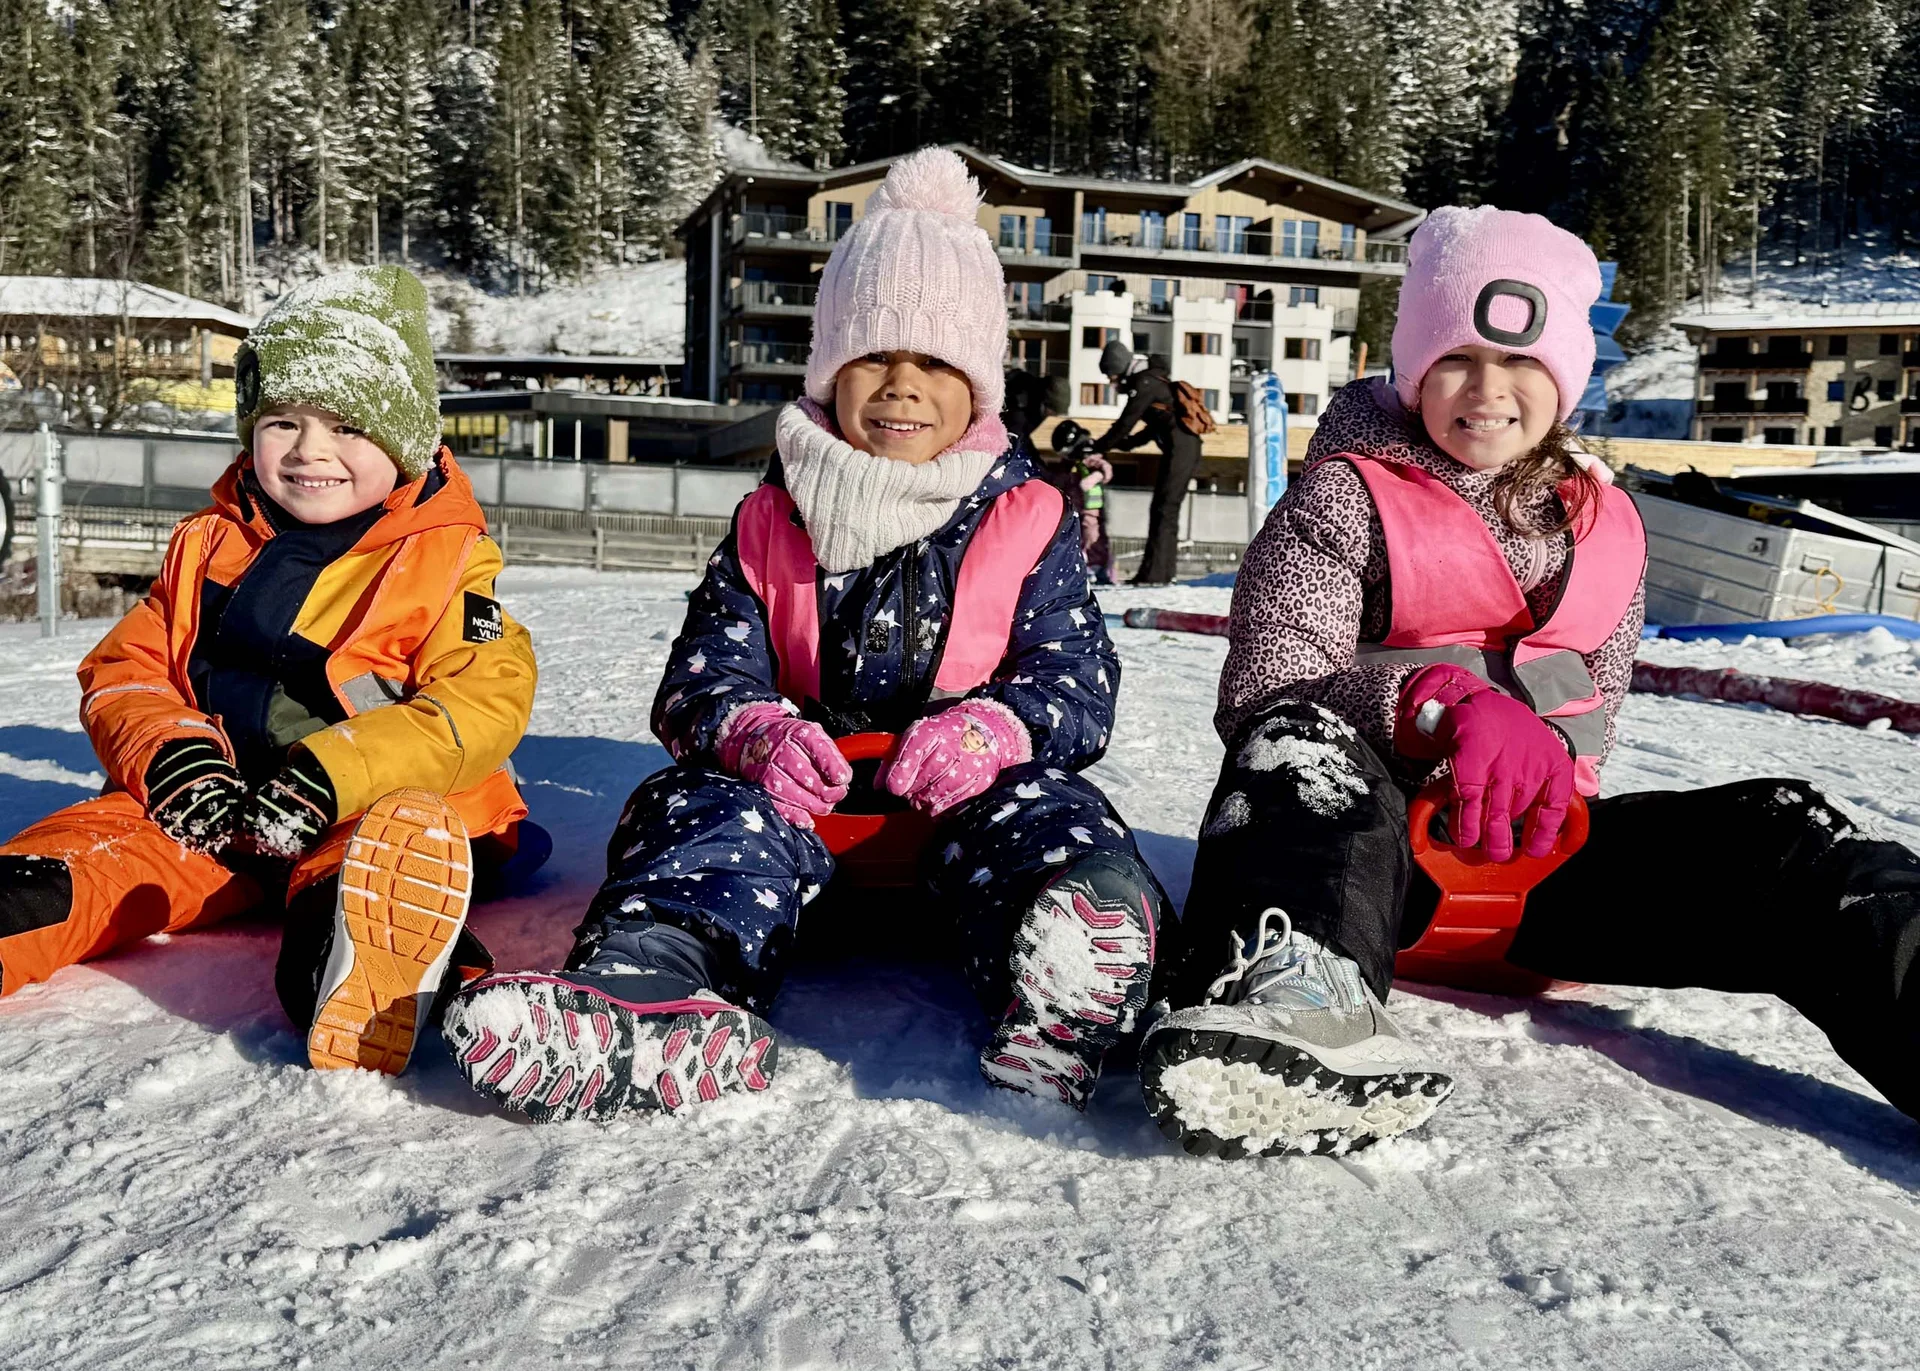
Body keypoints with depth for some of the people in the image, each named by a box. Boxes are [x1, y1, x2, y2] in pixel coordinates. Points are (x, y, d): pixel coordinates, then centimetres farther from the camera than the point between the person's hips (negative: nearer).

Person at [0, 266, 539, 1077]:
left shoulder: (446, 562, 1)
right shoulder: (209, 544, 16)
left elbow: (479, 705, -12)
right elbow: (124, 672, 15)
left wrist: (324, 782, -23)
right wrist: (175, 758, -9)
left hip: (373, 811, -5)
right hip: (211, 818, 5)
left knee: (375, 859, -38)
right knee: (106, 841, -23)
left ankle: (359, 968, -70)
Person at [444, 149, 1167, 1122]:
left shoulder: (1029, 523, 9)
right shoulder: (770, 526, 12)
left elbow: (1077, 682, 1)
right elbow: (705, 674, 6)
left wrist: (987, 729, -23)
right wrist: (755, 730, -20)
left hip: (969, 797, -1)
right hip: (804, 790, 2)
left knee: (1046, 815, -33)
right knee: (717, 814, -29)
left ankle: (1057, 1002, -67)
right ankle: (656, 994, -60)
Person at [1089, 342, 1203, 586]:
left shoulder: (1145, 383, -10)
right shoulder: (1151, 381, 20)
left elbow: (1126, 423, -11)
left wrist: (1098, 446, -2)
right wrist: (1124, 443, 23)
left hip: (1180, 450, -10)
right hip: (1183, 449, 10)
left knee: (1163, 510, -10)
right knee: (1165, 511, 12)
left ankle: (1154, 573, -11)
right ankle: (1164, 572, 14)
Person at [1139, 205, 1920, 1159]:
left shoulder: (1604, 527, 15)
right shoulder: (1344, 499, 1)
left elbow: (1596, 706, 17)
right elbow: (1267, 686, -12)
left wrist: (1546, 768, -9)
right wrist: (1447, 706, -29)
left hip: (1534, 857, 4)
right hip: (1368, 836, -4)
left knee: (1767, 834, -17)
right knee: (1302, 744, -35)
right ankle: (1288, 988, -63)